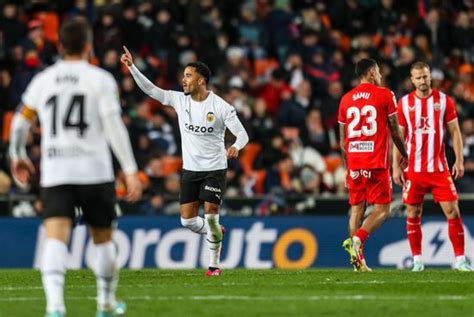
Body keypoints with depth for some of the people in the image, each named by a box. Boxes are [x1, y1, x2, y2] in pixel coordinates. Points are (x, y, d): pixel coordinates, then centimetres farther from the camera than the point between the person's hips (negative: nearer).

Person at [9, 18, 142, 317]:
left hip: (54, 174, 2)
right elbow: (114, 127, -10)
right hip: (95, 171, -1)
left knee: (56, 239, -12)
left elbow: (20, 122, 19)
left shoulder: (43, 80, 10)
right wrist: (131, 171, -10)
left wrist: (18, 157, 38)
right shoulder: (100, 79, 0)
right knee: (103, 238, 17)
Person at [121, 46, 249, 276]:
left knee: (210, 216, -11)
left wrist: (236, 147, -35)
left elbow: (242, 134, -12)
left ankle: (214, 264, 3)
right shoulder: (180, 100, 0)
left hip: (214, 169, -4)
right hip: (190, 169, 5)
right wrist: (132, 67, -9)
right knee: (187, 220, 1)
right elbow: (151, 90, 0)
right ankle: (215, 234, 31)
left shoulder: (220, 107, -12)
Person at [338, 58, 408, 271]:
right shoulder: (385, 95, -1)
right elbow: (395, 131, 2)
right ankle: (357, 238, -24)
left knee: (356, 209, 9)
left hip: (354, 163, 4)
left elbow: (343, 139, 14)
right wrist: (404, 156, 17)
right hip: (376, 163, -4)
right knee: (382, 210, 1)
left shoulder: (346, 99, 11)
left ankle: (358, 260, 3)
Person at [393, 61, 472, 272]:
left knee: (452, 211, -6)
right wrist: (396, 167, 0)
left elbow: (455, 132, 4)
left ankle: (460, 260, -3)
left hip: (439, 168, 0)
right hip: (413, 169, 1)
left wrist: (459, 160, -4)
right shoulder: (404, 103, 3)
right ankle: (417, 260, 12)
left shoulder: (444, 100, 2)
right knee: (413, 214, 3)